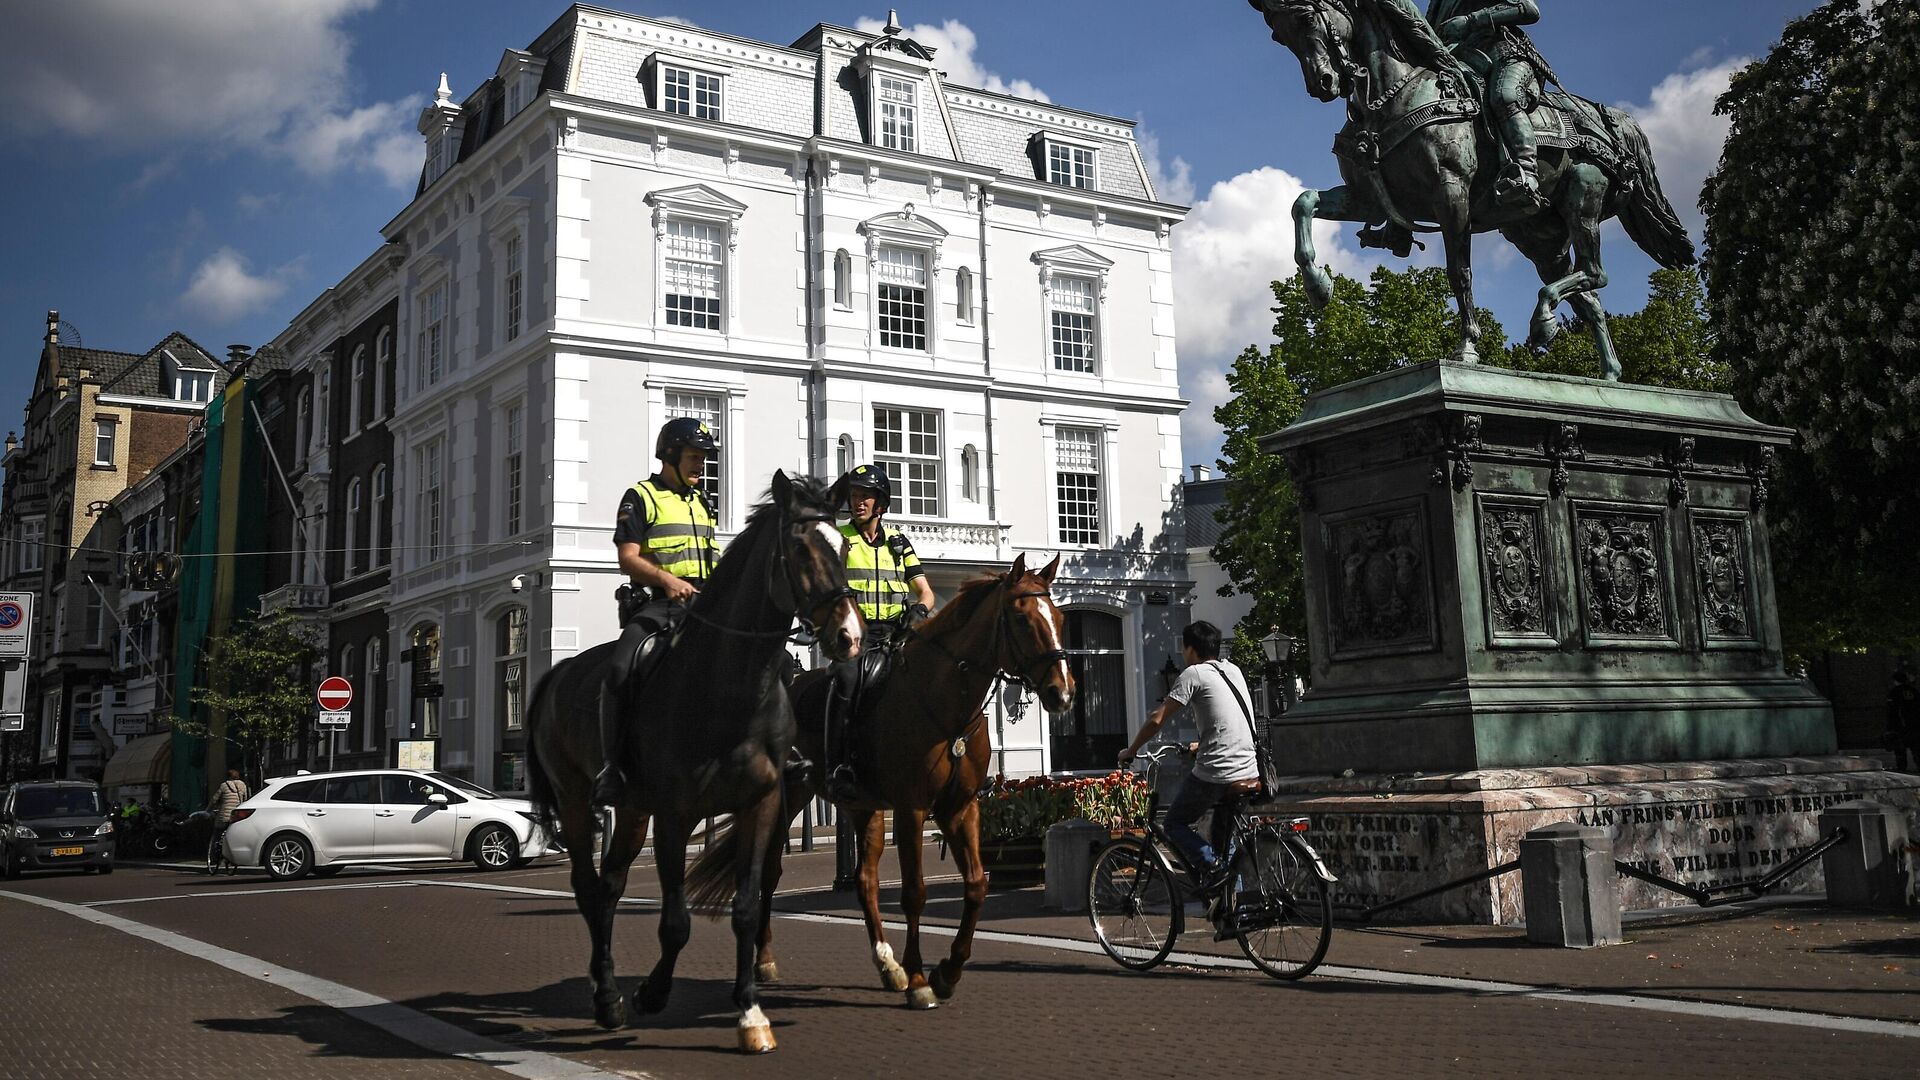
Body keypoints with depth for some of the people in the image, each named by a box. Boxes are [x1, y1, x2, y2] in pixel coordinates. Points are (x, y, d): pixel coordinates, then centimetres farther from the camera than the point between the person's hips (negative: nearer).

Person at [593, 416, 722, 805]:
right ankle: (613, 765, -19)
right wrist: (665, 578, -24)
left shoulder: (700, 501, 24)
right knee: (621, 669, -27)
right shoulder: (640, 497, 3)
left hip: (703, 602, 6)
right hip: (658, 603, -6)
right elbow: (628, 558, -7)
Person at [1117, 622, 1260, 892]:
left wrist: (1131, 750, 6)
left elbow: (1156, 720, -7)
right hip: (1250, 775, 7)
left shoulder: (1194, 674, -5)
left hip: (1215, 774, -7)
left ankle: (1210, 865, -10)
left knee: (1175, 823, 11)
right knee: (1223, 835, 23)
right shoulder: (1233, 671, 17)